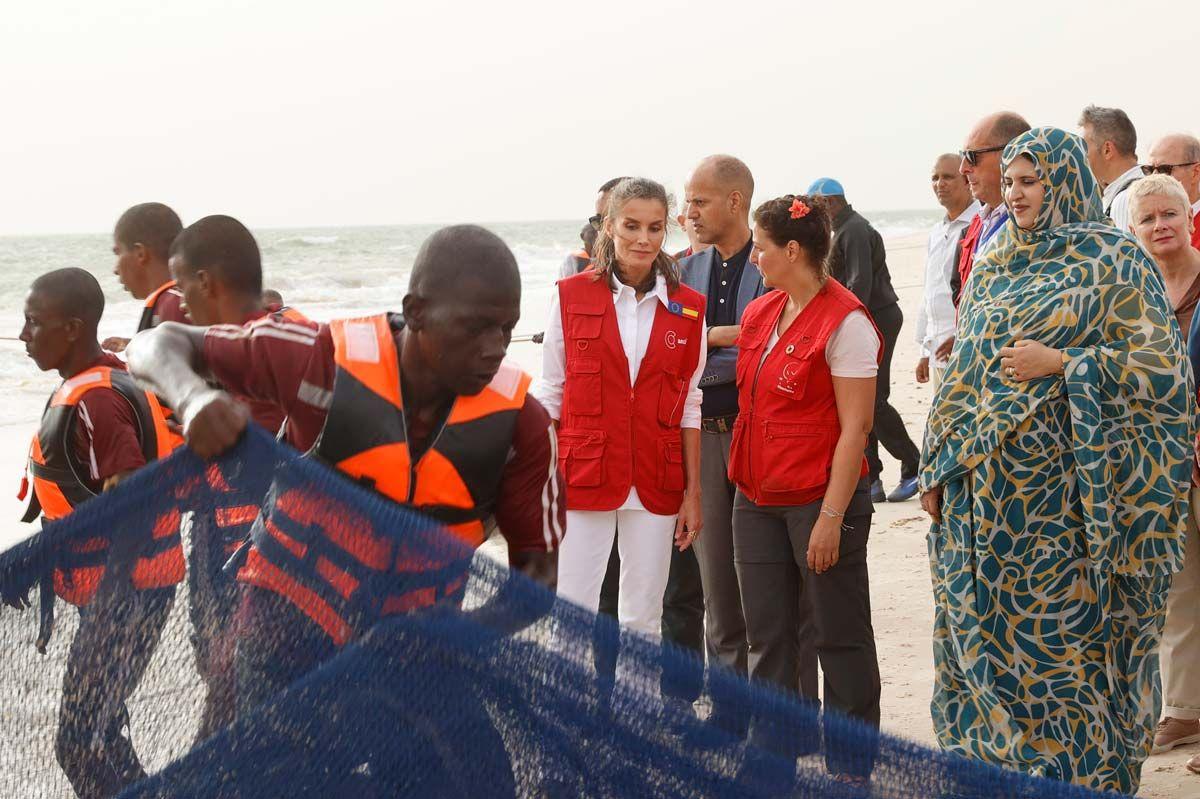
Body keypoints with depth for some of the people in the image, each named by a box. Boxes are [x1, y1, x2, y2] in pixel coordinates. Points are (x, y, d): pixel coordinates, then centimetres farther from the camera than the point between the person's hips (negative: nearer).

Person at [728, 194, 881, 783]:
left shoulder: (845, 323, -13)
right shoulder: (760, 314, 10)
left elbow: (855, 427, -15)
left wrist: (831, 518, -19)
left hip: (820, 501, -7)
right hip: (758, 501, 7)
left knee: (840, 640, 4)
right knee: (768, 640, 10)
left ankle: (851, 771, 14)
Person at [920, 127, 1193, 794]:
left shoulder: (1112, 260, -4)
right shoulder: (996, 264, 15)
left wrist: (1060, 363, -16)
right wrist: (937, 470, 11)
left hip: (1058, 484, -6)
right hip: (982, 483, 6)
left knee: (1063, 635, -3)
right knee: (980, 632, 8)